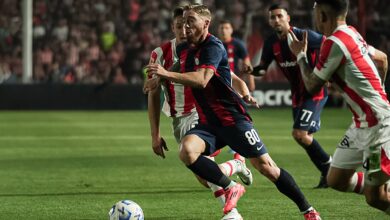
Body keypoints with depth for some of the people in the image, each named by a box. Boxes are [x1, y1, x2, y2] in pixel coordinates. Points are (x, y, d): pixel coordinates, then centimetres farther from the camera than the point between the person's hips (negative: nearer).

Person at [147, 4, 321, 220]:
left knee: (265, 166, -6)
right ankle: (231, 188, -7)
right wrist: (157, 78, 17)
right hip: (208, 123, 6)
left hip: (233, 118, -6)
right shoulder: (183, 50, 10)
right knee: (186, 150, -25)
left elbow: (201, 80, -31)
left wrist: (166, 74, -35)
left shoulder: (213, 46, -14)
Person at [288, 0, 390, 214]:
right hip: (361, 124, 10)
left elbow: (312, 86, -11)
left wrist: (300, 55, 5)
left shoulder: (335, 43, -19)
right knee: (336, 180, 12)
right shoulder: (352, 34, 8)